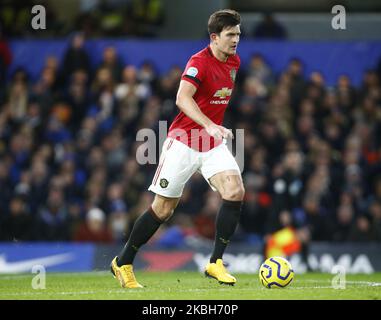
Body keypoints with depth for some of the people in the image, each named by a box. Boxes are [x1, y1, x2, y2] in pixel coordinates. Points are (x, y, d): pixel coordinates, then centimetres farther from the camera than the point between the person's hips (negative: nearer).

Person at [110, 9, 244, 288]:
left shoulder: (234, 62, 6)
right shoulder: (199, 62, -18)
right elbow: (182, 98, -33)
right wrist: (210, 126, -44)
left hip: (213, 143, 6)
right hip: (184, 142, -6)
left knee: (235, 192, -17)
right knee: (164, 208, 0)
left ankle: (216, 263, -9)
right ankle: (123, 263, 17)